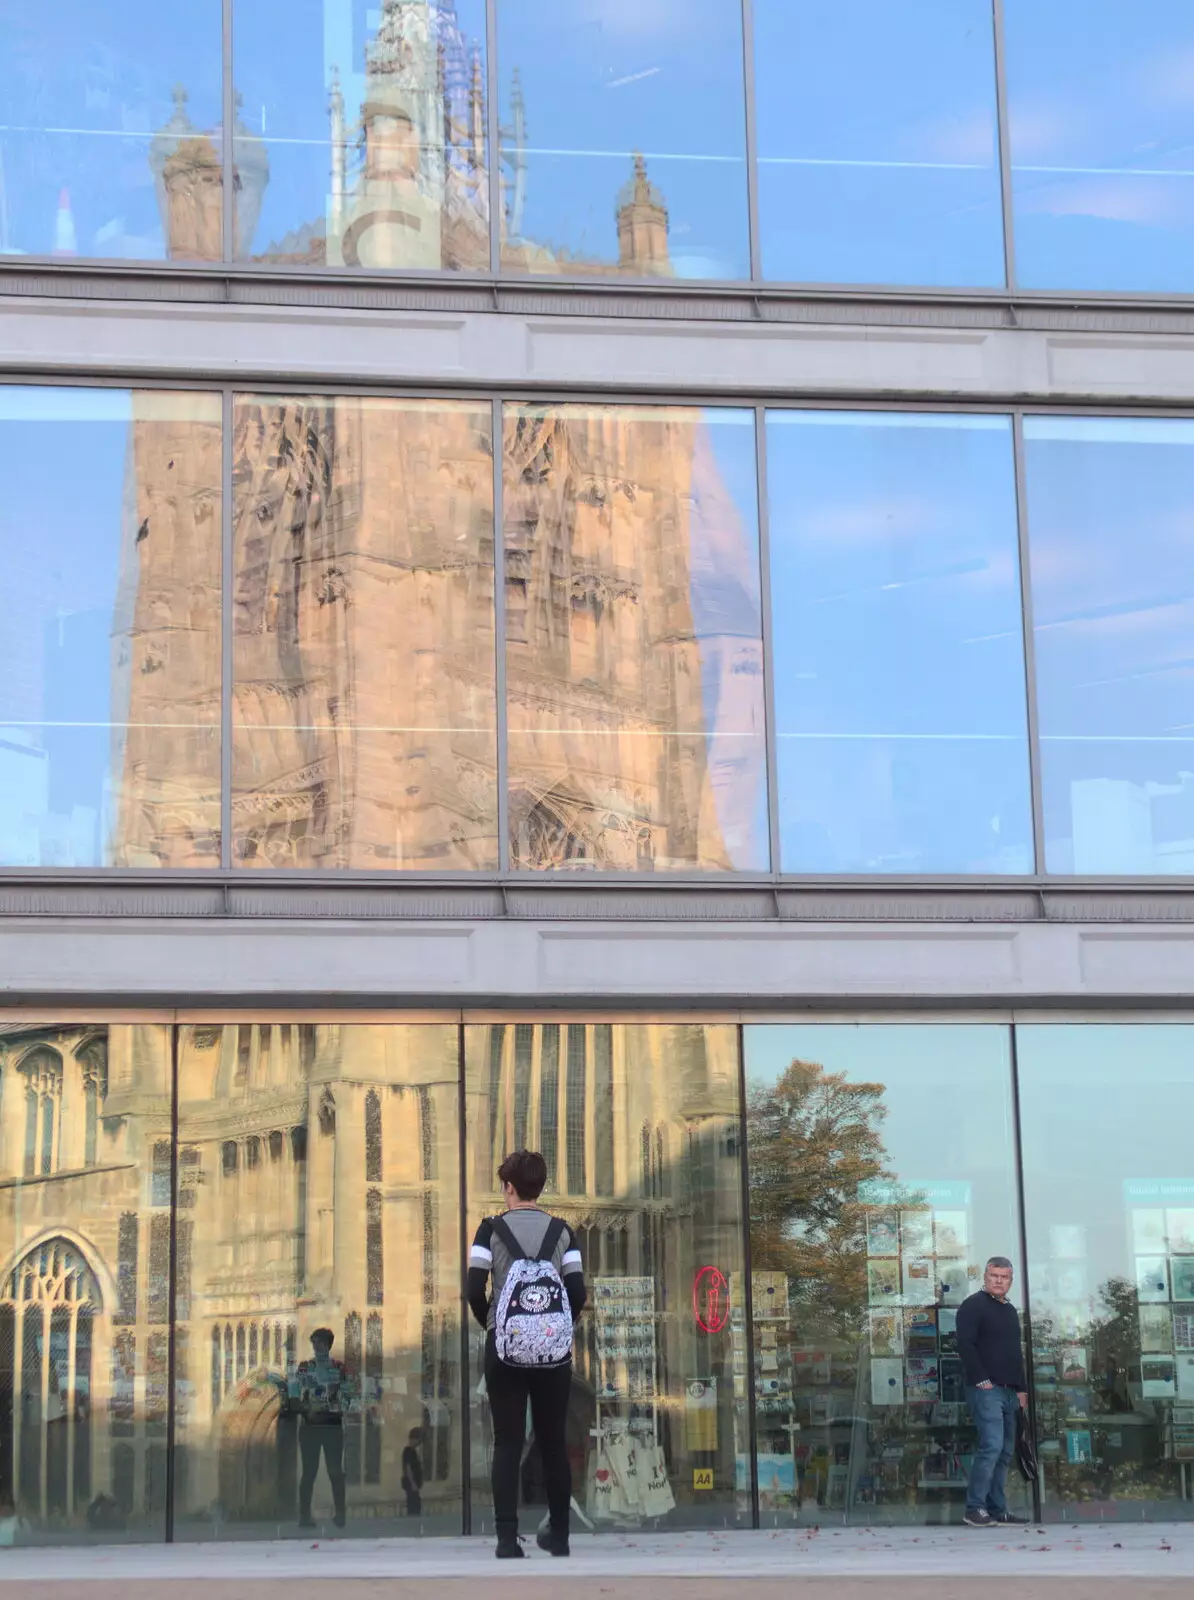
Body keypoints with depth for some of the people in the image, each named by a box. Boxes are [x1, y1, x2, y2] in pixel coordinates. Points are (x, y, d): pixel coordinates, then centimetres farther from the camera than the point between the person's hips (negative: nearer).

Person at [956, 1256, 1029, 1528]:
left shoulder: (1010, 1310, 21)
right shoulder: (974, 1306, -6)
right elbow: (965, 1345, -15)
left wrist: (1021, 1387, 21)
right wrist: (981, 1380, -19)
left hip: (1008, 1391, 9)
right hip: (986, 1389, -9)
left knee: (1005, 1452, 9)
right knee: (992, 1445, -17)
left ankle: (998, 1510, 13)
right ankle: (974, 1509, -14)